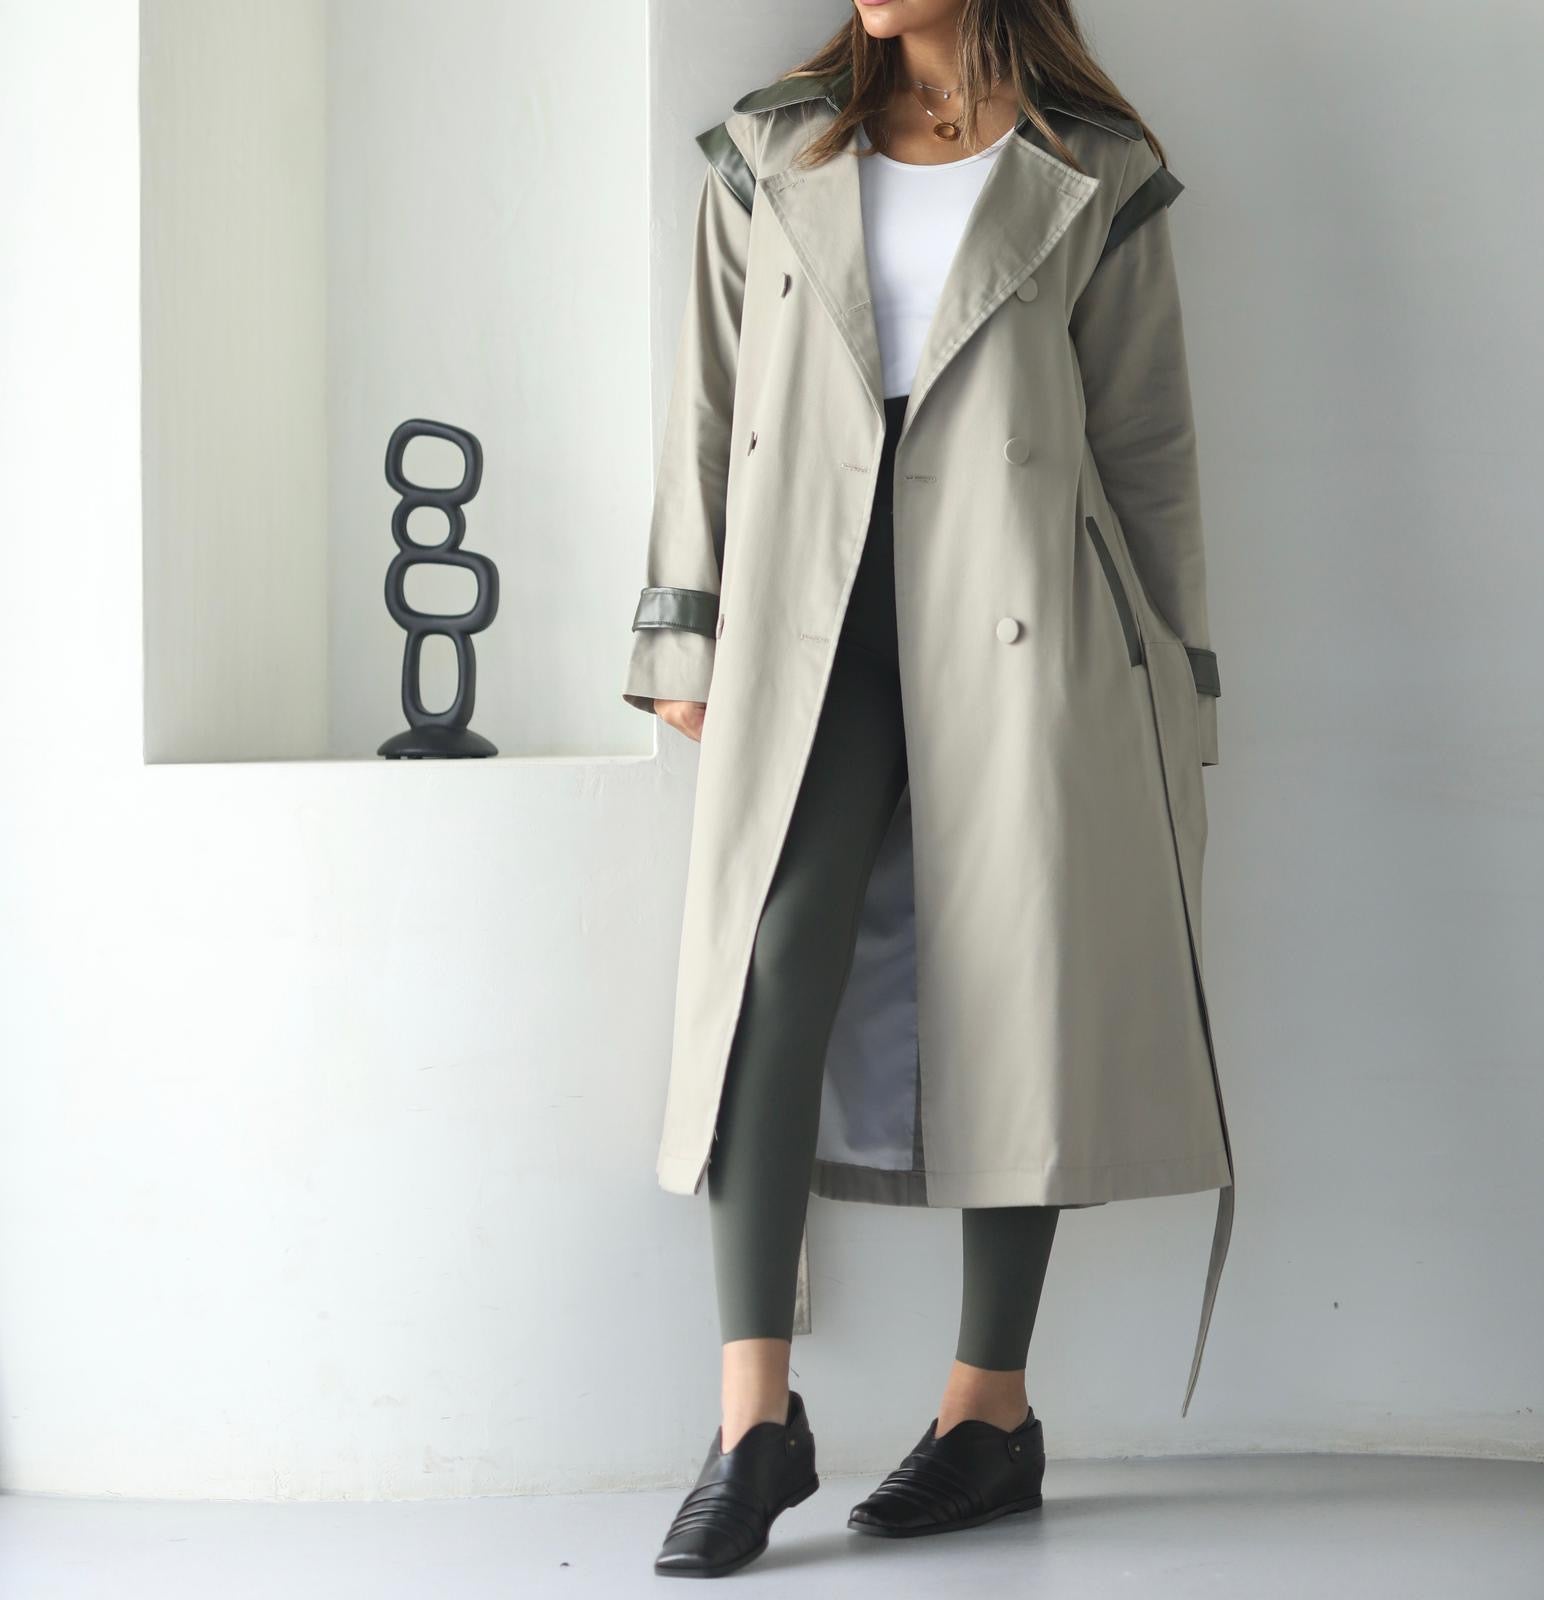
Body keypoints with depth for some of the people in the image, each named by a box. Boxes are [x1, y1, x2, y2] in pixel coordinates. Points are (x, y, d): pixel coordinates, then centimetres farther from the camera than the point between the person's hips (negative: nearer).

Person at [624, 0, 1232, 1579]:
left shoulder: (1094, 176, 8)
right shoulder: (767, 158, 14)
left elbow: (1146, 443, 8)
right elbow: (708, 413, 13)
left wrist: (1170, 688, 6)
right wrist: (686, 644, 6)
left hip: (1021, 624, -1)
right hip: (815, 624, 1)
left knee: (1016, 992, 0)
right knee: (773, 971, -13)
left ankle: (992, 1412, 11)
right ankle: (755, 1419, -11)